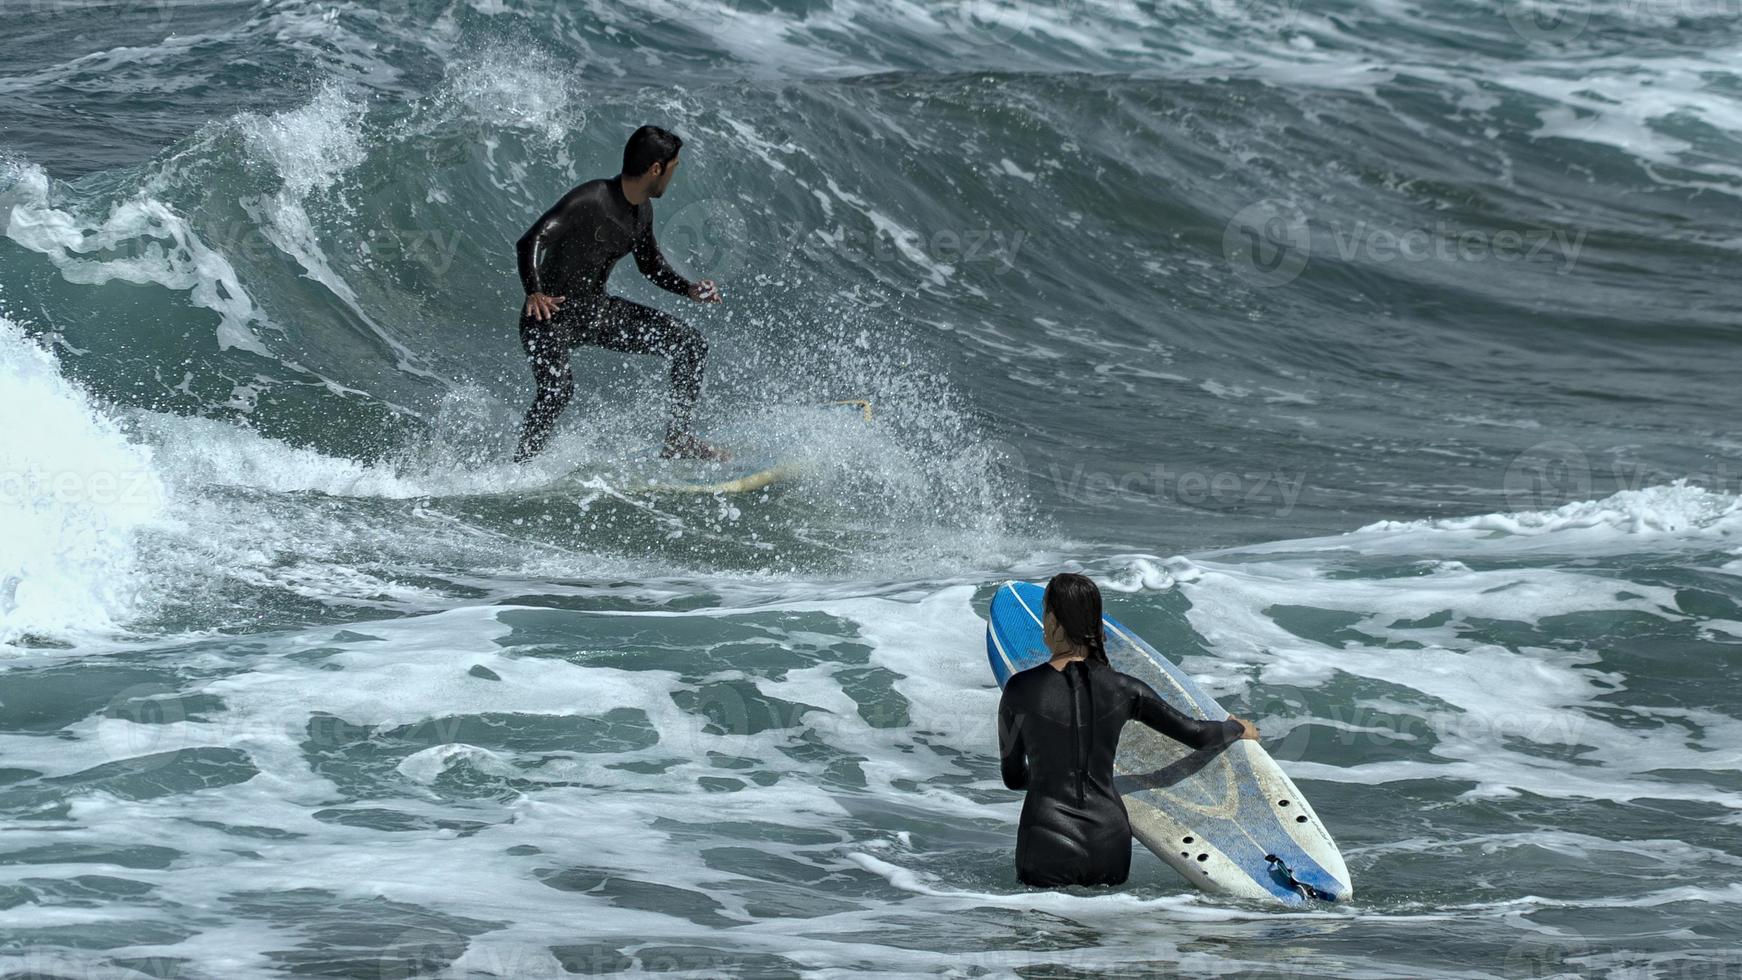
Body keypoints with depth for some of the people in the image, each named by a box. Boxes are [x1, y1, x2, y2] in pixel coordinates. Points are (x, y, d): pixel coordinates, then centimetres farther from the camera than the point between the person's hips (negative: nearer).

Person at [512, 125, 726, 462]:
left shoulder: (642, 210, 3)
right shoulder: (591, 200, -24)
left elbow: (651, 263, 20)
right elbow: (529, 243, -29)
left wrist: (688, 289, 2)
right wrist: (534, 294, -43)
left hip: (596, 311, 8)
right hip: (552, 314, -8)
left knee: (690, 345, 4)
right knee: (557, 387, -35)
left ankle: (677, 440, 12)